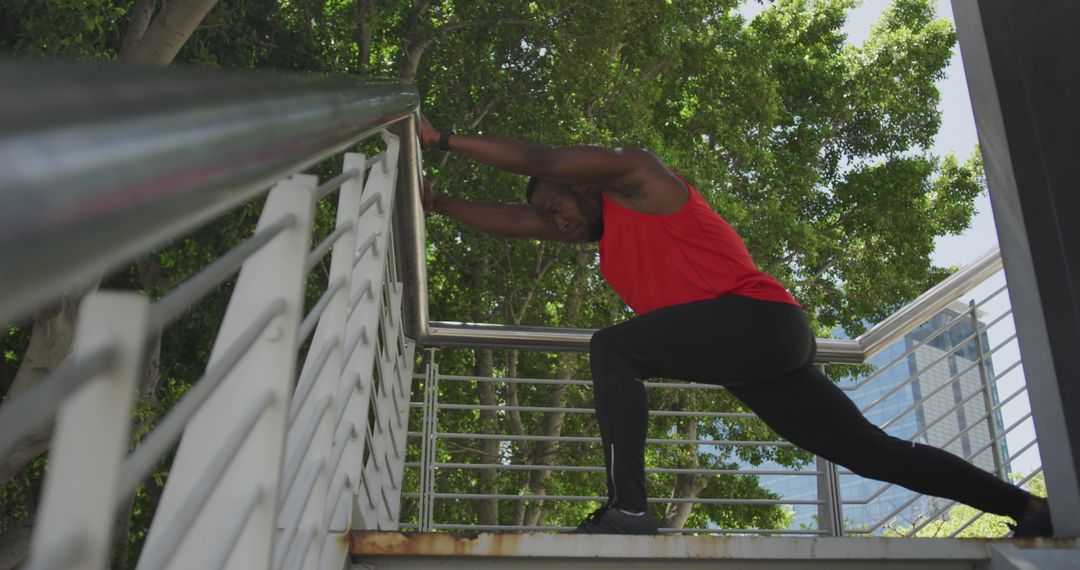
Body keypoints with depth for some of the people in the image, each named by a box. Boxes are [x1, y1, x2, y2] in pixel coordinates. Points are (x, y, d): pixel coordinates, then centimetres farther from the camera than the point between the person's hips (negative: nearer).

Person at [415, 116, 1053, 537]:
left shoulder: (635, 175, 2)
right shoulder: (602, 229, 25)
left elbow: (539, 160, -4)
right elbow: (514, 220, 22)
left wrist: (445, 137, 1)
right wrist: (435, 201, 19)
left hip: (760, 320, -10)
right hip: (760, 350, 10)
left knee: (612, 348, -18)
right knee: (869, 449, 11)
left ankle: (628, 510, -28)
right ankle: (1031, 508, 18)